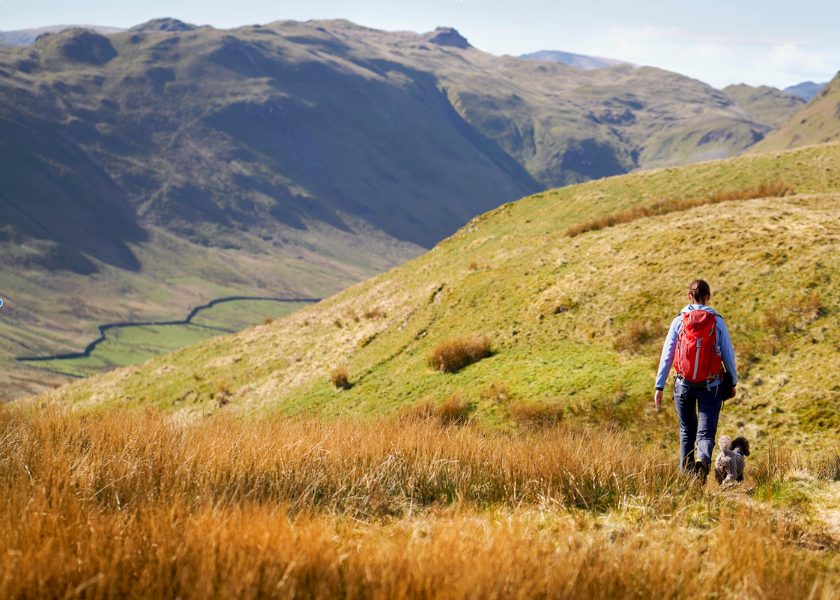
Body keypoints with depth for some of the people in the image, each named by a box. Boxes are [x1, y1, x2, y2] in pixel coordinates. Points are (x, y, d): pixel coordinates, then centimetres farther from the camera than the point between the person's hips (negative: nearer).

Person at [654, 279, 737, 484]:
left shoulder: (679, 321, -1)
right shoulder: (717, 321, -2)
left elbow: (667, 356, -2)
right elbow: (728, 355, 1)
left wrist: (659, 387, 2)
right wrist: (733, 382, 14)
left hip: (684, 385, 1)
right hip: (710, 387, -1)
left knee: (687, 432, 18)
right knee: (706, 433, -1)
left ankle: (686, 476, 17)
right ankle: (703, 461, -31)